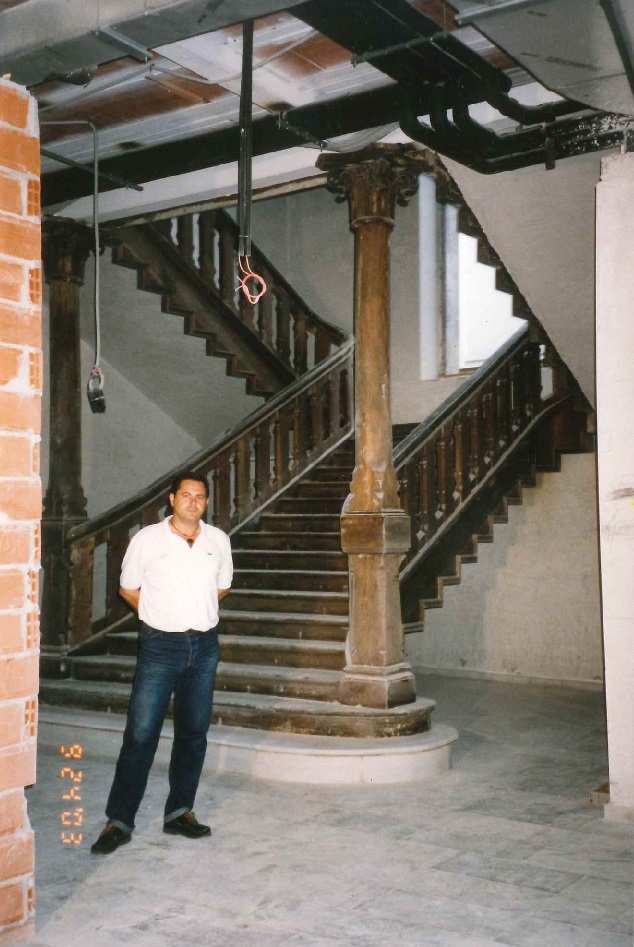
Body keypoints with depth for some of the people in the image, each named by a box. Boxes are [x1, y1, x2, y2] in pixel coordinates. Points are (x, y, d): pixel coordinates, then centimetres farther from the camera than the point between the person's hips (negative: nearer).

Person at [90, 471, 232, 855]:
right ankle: (120, 820, 4)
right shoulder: (148, 539, -5)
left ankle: (180, 812, 23)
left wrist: (196, 611, 10)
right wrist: (163, 615, 5)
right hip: (161, 646, -3)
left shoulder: (218, 540, 4)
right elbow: (128, 588, 5)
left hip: (204, 645, 4)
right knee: (141, 733, -5)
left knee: (194, 732, 10)